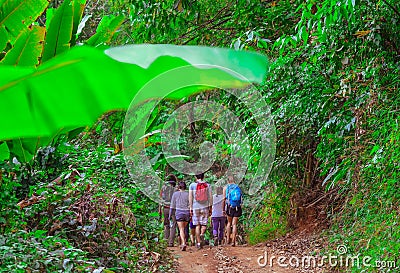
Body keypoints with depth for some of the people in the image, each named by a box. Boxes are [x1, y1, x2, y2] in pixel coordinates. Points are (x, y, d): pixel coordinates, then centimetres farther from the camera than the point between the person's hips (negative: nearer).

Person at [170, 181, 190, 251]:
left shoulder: (175, 194, 3)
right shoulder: (188, 194, 3)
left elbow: (172, 205, 4)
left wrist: (170, 215, 12)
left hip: (179, 212, -2)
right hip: (187, 213, 2)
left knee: (181, 229, -5)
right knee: (183, 228, 17)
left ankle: (184, 243, -23)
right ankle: (182, 243, 23)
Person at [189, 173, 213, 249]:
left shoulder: (192, 185, 0)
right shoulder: (207, 185, 1)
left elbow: (190, 198, -1)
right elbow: (210, 197, 0)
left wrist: (191, 209, 3)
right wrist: (210, 207, 8)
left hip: (195, 207, 0)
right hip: (205, 207, 0)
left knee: (197, 225, 8)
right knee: (204, 224, 8)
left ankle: (198, 242, 7)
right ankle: (202, 234, -22)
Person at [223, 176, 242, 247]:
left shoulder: (226, 187, 5)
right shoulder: (238, 187, 10)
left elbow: (224, 199, 0)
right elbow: (241, 198, 7)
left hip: (229, 207, -1)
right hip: (237, 207, 1)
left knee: (229, 223, 17)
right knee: (234, 224, 1)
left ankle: (228, 239, 15)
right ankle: (233, 241, -6)